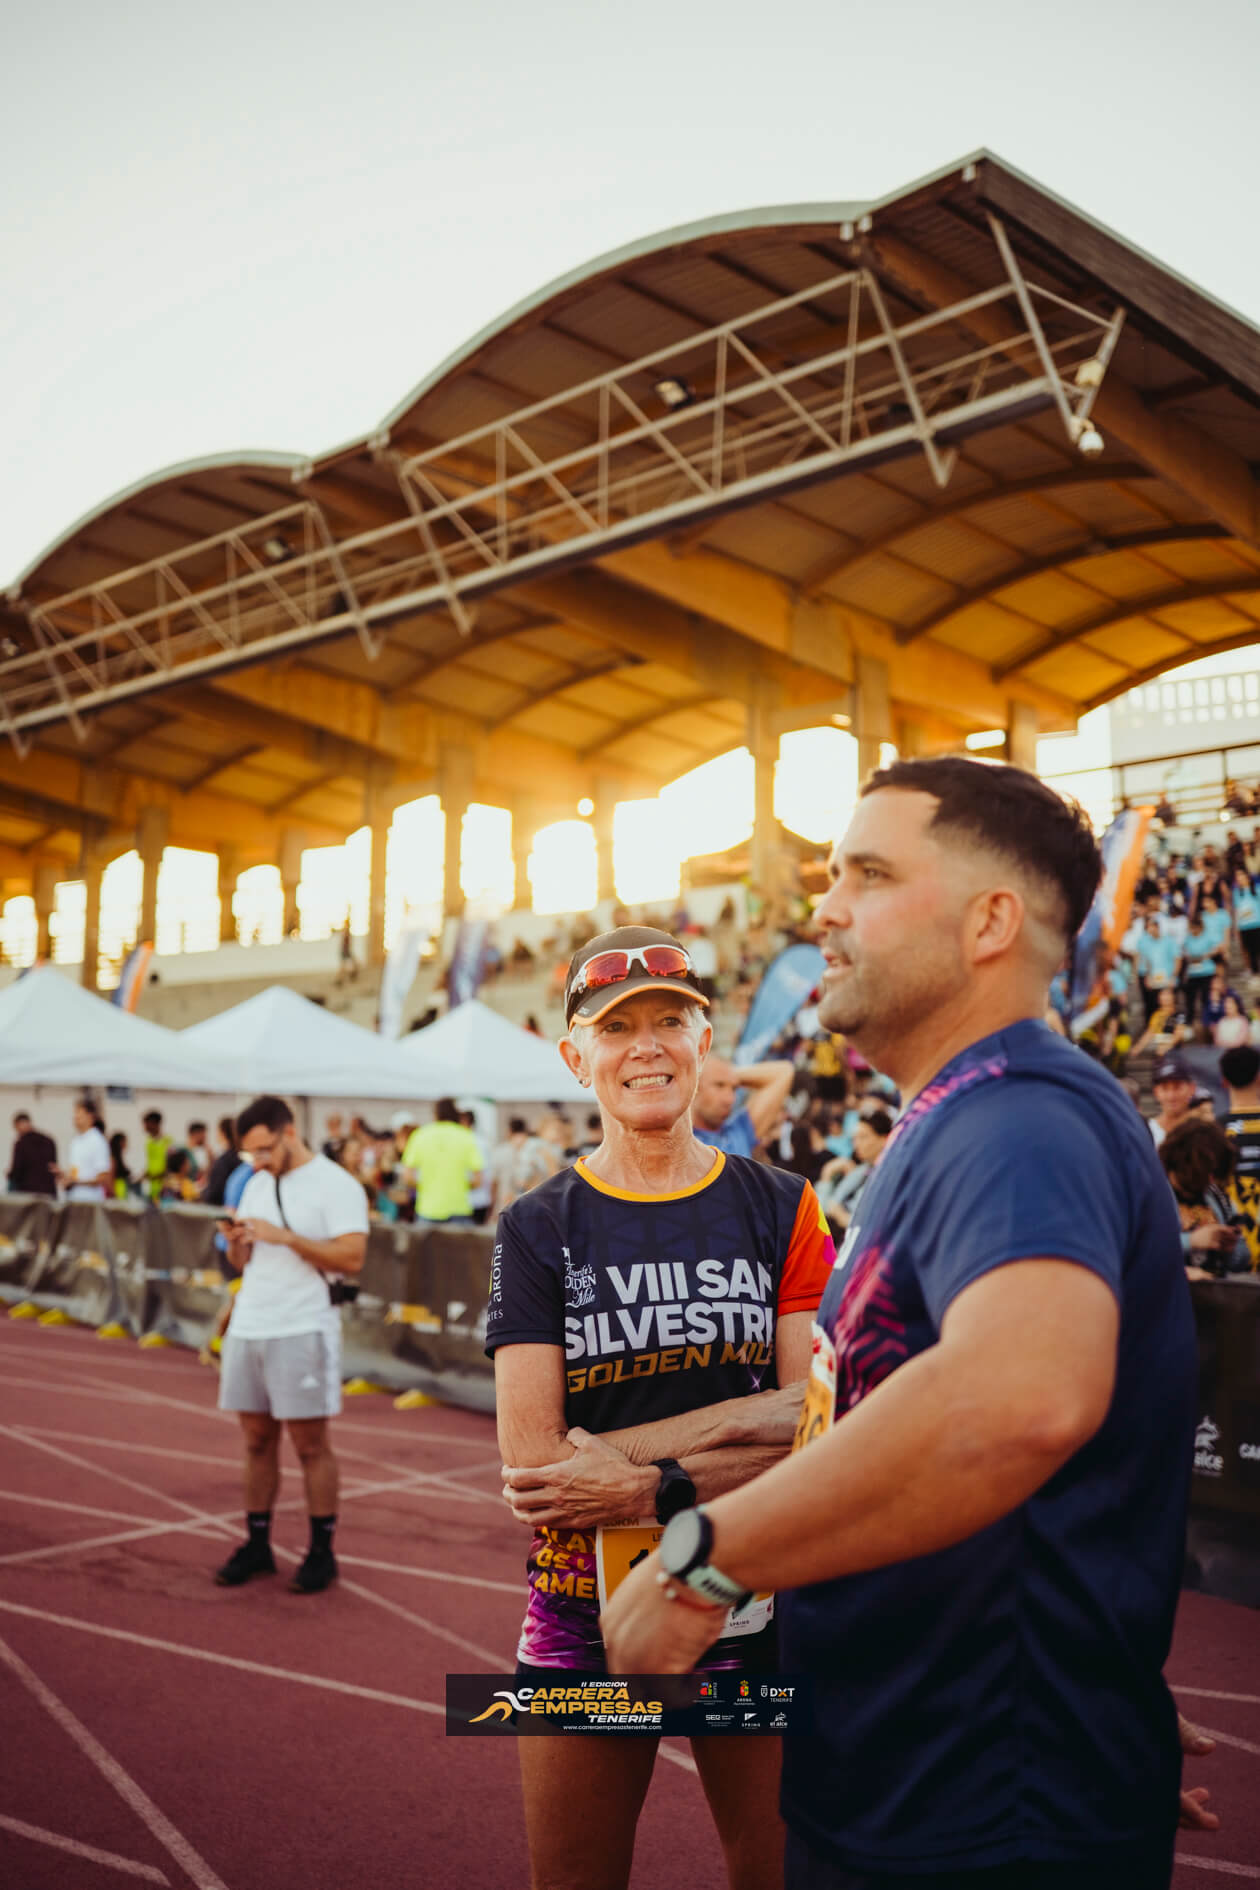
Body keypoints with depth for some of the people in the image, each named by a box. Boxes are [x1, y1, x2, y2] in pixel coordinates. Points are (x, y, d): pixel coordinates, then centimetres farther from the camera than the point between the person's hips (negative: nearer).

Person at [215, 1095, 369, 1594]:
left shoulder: (336, 1185, -9)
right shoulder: (256, 1185, 14)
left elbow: (351, 1256, -18)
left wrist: (285, 1236, -22)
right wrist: (235, 1242, -4)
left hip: (302, 1332, -7)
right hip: (248, 1328, 7)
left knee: (311, 1445, 0)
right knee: (257, 1441, 11)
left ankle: (322, 1552, 10)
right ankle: (257, 1545, 21)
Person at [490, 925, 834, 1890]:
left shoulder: (781, 1208, -1)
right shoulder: (539, 1229, -3)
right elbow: (534, 1461, -13)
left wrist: (647, 1484, -22)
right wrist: (743, 1414, -18)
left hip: (756, 1603, 0)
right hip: (586, 1617, 0)